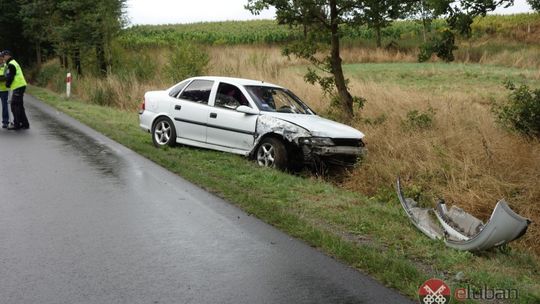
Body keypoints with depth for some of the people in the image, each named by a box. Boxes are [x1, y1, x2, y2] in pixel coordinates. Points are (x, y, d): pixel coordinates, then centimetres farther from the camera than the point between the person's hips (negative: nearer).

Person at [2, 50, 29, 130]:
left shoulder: (11, 64, -12)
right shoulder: (14, 63, 20)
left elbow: (10, 77, -15)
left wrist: (7, 84, 0)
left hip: (18, 87, -10)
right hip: (20, 86, 10)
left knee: (15, 106, -7)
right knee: (19, 106, 14)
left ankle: (16, 124, -5)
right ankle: (25, 124, 17)